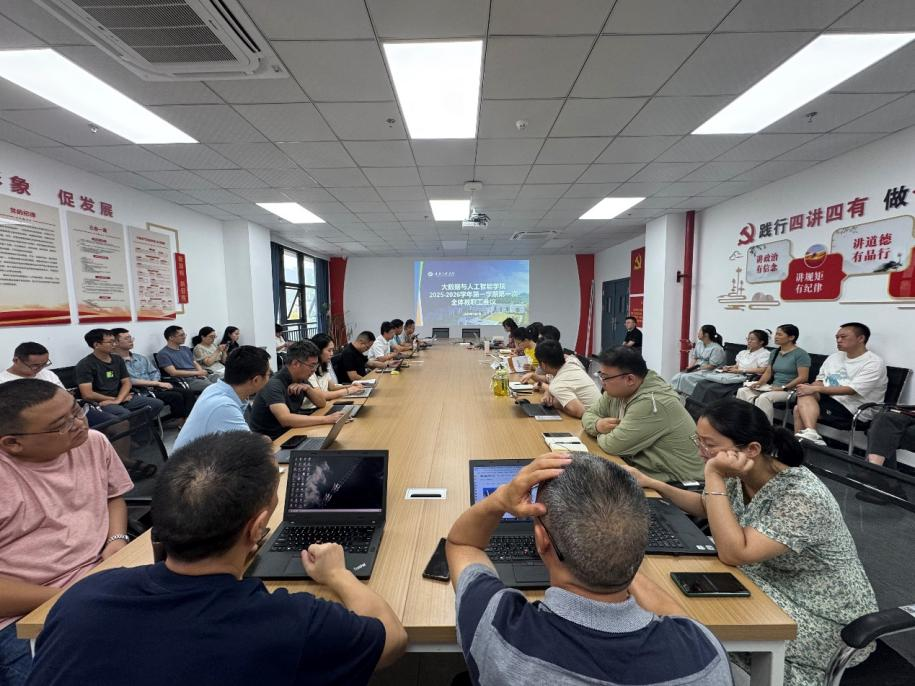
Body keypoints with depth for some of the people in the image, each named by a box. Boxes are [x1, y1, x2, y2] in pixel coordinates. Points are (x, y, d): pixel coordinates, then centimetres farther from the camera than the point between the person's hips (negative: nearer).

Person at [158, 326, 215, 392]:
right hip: (187, 381, -7)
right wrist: (197, 373, -10)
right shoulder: (163, 354, 1)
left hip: (199, 377, 7)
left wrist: (201, 373, -3)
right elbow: (173, 373, -9)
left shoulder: (186, 349, 22)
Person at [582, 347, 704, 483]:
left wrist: (602, 434, -5)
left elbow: (614, 445, -26)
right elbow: (589, 414, 9)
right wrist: (598, 424, -13)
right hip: (640, 467, 7)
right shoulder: (617, 391, -2)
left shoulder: (651, 403, -28)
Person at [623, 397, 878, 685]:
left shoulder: (802, 497, -31)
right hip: (772, 581, 7)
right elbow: (706, 507, 10)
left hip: (825, 617, -7)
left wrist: (714, 477, -36)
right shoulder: (740, 476, -10)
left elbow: (733, 553, -34)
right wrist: (651, 483, -2)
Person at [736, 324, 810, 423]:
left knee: (764, 397, -35)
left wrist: (783, 388, -21)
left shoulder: (801, 354, -7)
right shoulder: (774, 353, 16)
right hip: (773, 387, 7)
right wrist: (759, 383, -6)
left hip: (790, 389, -7)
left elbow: (803, 378, -15)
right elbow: (768, 372, 14)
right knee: (742, 391, -14)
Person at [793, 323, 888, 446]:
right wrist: (811, 387, -11)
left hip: (853, 409, -7)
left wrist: (815, 389, -26)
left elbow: (852, 390, -20)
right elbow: (820, 381, 14)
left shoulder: (874, 363, -8)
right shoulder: (833, 357, 14)